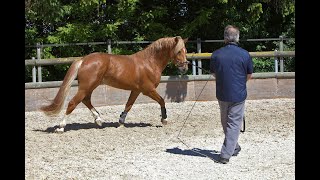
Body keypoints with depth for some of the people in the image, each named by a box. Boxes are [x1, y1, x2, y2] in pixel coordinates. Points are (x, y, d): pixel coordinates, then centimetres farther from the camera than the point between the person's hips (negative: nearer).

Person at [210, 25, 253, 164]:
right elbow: (249, 75, 1)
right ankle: (225, 155, -1)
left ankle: (234, 147, 37)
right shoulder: (245, 54, -9)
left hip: (222, 94, 2)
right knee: (234, 124, 4)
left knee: (226, 122, 20)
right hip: (238, 94, -2)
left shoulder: (216, 54, -5)